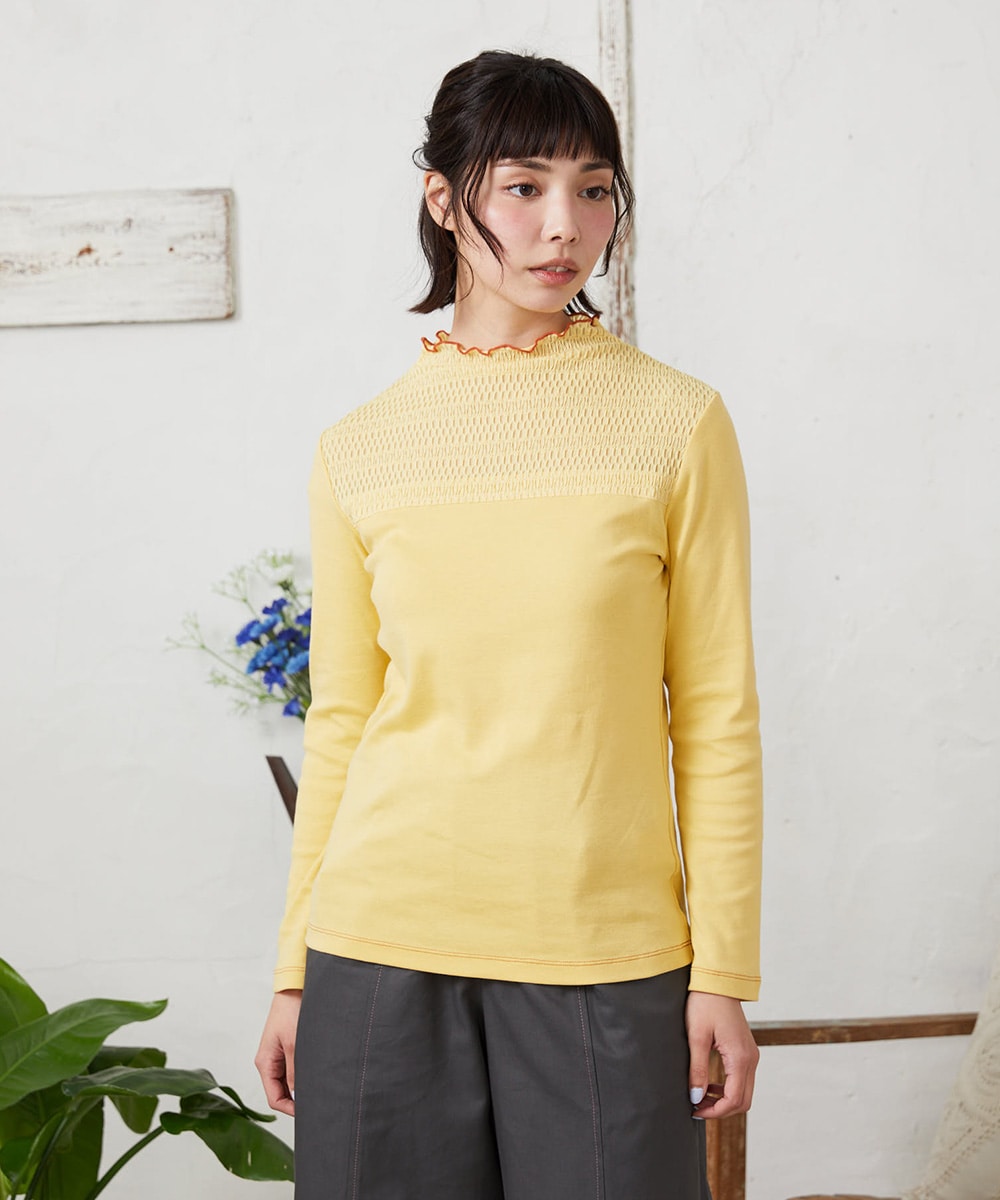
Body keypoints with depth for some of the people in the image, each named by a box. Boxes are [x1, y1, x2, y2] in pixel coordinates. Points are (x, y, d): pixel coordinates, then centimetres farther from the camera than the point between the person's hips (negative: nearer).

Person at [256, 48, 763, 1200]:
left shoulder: (678, 423, -1)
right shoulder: (358, 452, 3)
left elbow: (716, 715, -1)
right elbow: (340, 719, 8)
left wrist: (723, 972, -3)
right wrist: (294, 970, 8)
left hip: (604, 951, -1)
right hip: (386, 940, 2)